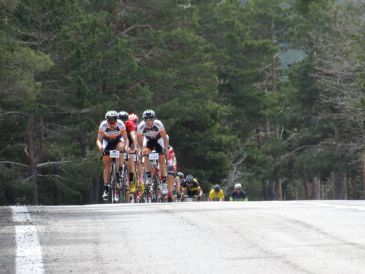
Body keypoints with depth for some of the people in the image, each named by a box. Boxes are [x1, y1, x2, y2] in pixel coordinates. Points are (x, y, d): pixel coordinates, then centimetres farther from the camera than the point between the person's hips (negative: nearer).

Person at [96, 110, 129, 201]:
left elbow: (125, 138, -29)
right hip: (107, 142, 0)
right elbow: (99, 139, -29)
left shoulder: (120, 124, -29)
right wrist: (100, 146, -50)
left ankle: (118, 170, -24)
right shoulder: (103, 125, -29)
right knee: (107, 165, -10)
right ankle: (106, 188, -6)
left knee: (120, 147, -36)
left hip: (118, 140, 0)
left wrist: (126, 146, -49)